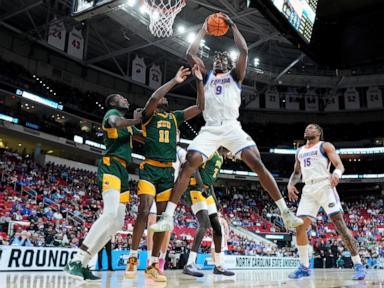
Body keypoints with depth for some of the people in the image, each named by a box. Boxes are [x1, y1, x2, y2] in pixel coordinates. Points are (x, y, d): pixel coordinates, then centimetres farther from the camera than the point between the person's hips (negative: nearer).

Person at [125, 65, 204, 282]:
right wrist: (174, 81, -14)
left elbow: (200, 107, 12)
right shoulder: (149, 115, 7)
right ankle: (133, 258, -4)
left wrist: (200, 80, 5)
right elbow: (153, 98, -17)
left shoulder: (175, 117, 19)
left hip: (168, 170, 5)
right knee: (144, 212, -16)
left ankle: (153, 264, 7)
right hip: (150, 168, -4)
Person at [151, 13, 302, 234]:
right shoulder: (207, 76, 24)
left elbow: (244, 51, 5)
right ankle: (168, 217, -19)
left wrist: (233, 25, 15)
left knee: (258, 164, -16)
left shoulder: (235, 75, 19)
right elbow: (190, 54, 15)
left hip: (232, 128, -1)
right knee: (188, 165, -18)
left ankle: (286, 212, -11)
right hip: (210, 129, 1)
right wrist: (203, 31, 23)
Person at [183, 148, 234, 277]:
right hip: (195, 189, -10)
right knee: (205, 223, -24)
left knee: (217, 227, 7)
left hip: (207, 192, 10)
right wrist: (201, 185, -27)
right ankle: (189, 265, -24)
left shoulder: (220, 158, 21)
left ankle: (218, 266, 18)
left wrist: (214, 197, 22)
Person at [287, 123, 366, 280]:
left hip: (325, 186, -5)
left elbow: (340, 165, -7)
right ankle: (304, 267, 9)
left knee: (340, 225, -13)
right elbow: (297, 172, 29)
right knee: (300, 227, -3)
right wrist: (290, 184, 7)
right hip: (308, 190, 5)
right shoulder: (300, 151, 21)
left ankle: (358, 265, -6)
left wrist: (336, 173, -31)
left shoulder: (325, 146, 4)